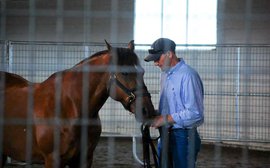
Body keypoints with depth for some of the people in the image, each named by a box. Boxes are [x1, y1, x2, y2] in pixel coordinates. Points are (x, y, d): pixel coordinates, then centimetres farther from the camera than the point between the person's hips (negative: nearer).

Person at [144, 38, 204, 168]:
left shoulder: (188, 75, -19)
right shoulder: (165, 74, 12)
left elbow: (194, 113, -24)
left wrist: (166, 119, -20)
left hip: (183, 136, -9)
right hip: (165, 135, 9)